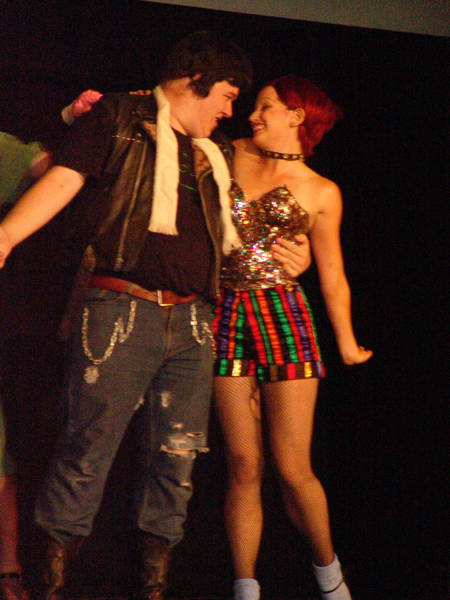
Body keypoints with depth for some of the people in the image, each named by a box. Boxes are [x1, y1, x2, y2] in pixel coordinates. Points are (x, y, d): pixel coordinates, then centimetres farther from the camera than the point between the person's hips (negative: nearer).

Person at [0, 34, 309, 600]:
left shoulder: (218, 154, 23)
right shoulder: (118, 119, 4)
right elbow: (63, 180, -5)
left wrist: (286, 255, 14)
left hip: (192, 322, 6)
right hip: (119, 312, -6)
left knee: (175, 459, 4)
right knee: (86, 452, -6)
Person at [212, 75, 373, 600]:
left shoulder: (321, 193, 6)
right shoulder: (233, 157, 11)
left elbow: (332, 277, 12)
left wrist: (347, 344, 18)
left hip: (285, 318, -2)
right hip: (228, 318, 2)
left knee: (292, 469, -5)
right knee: (244, 467, -1)